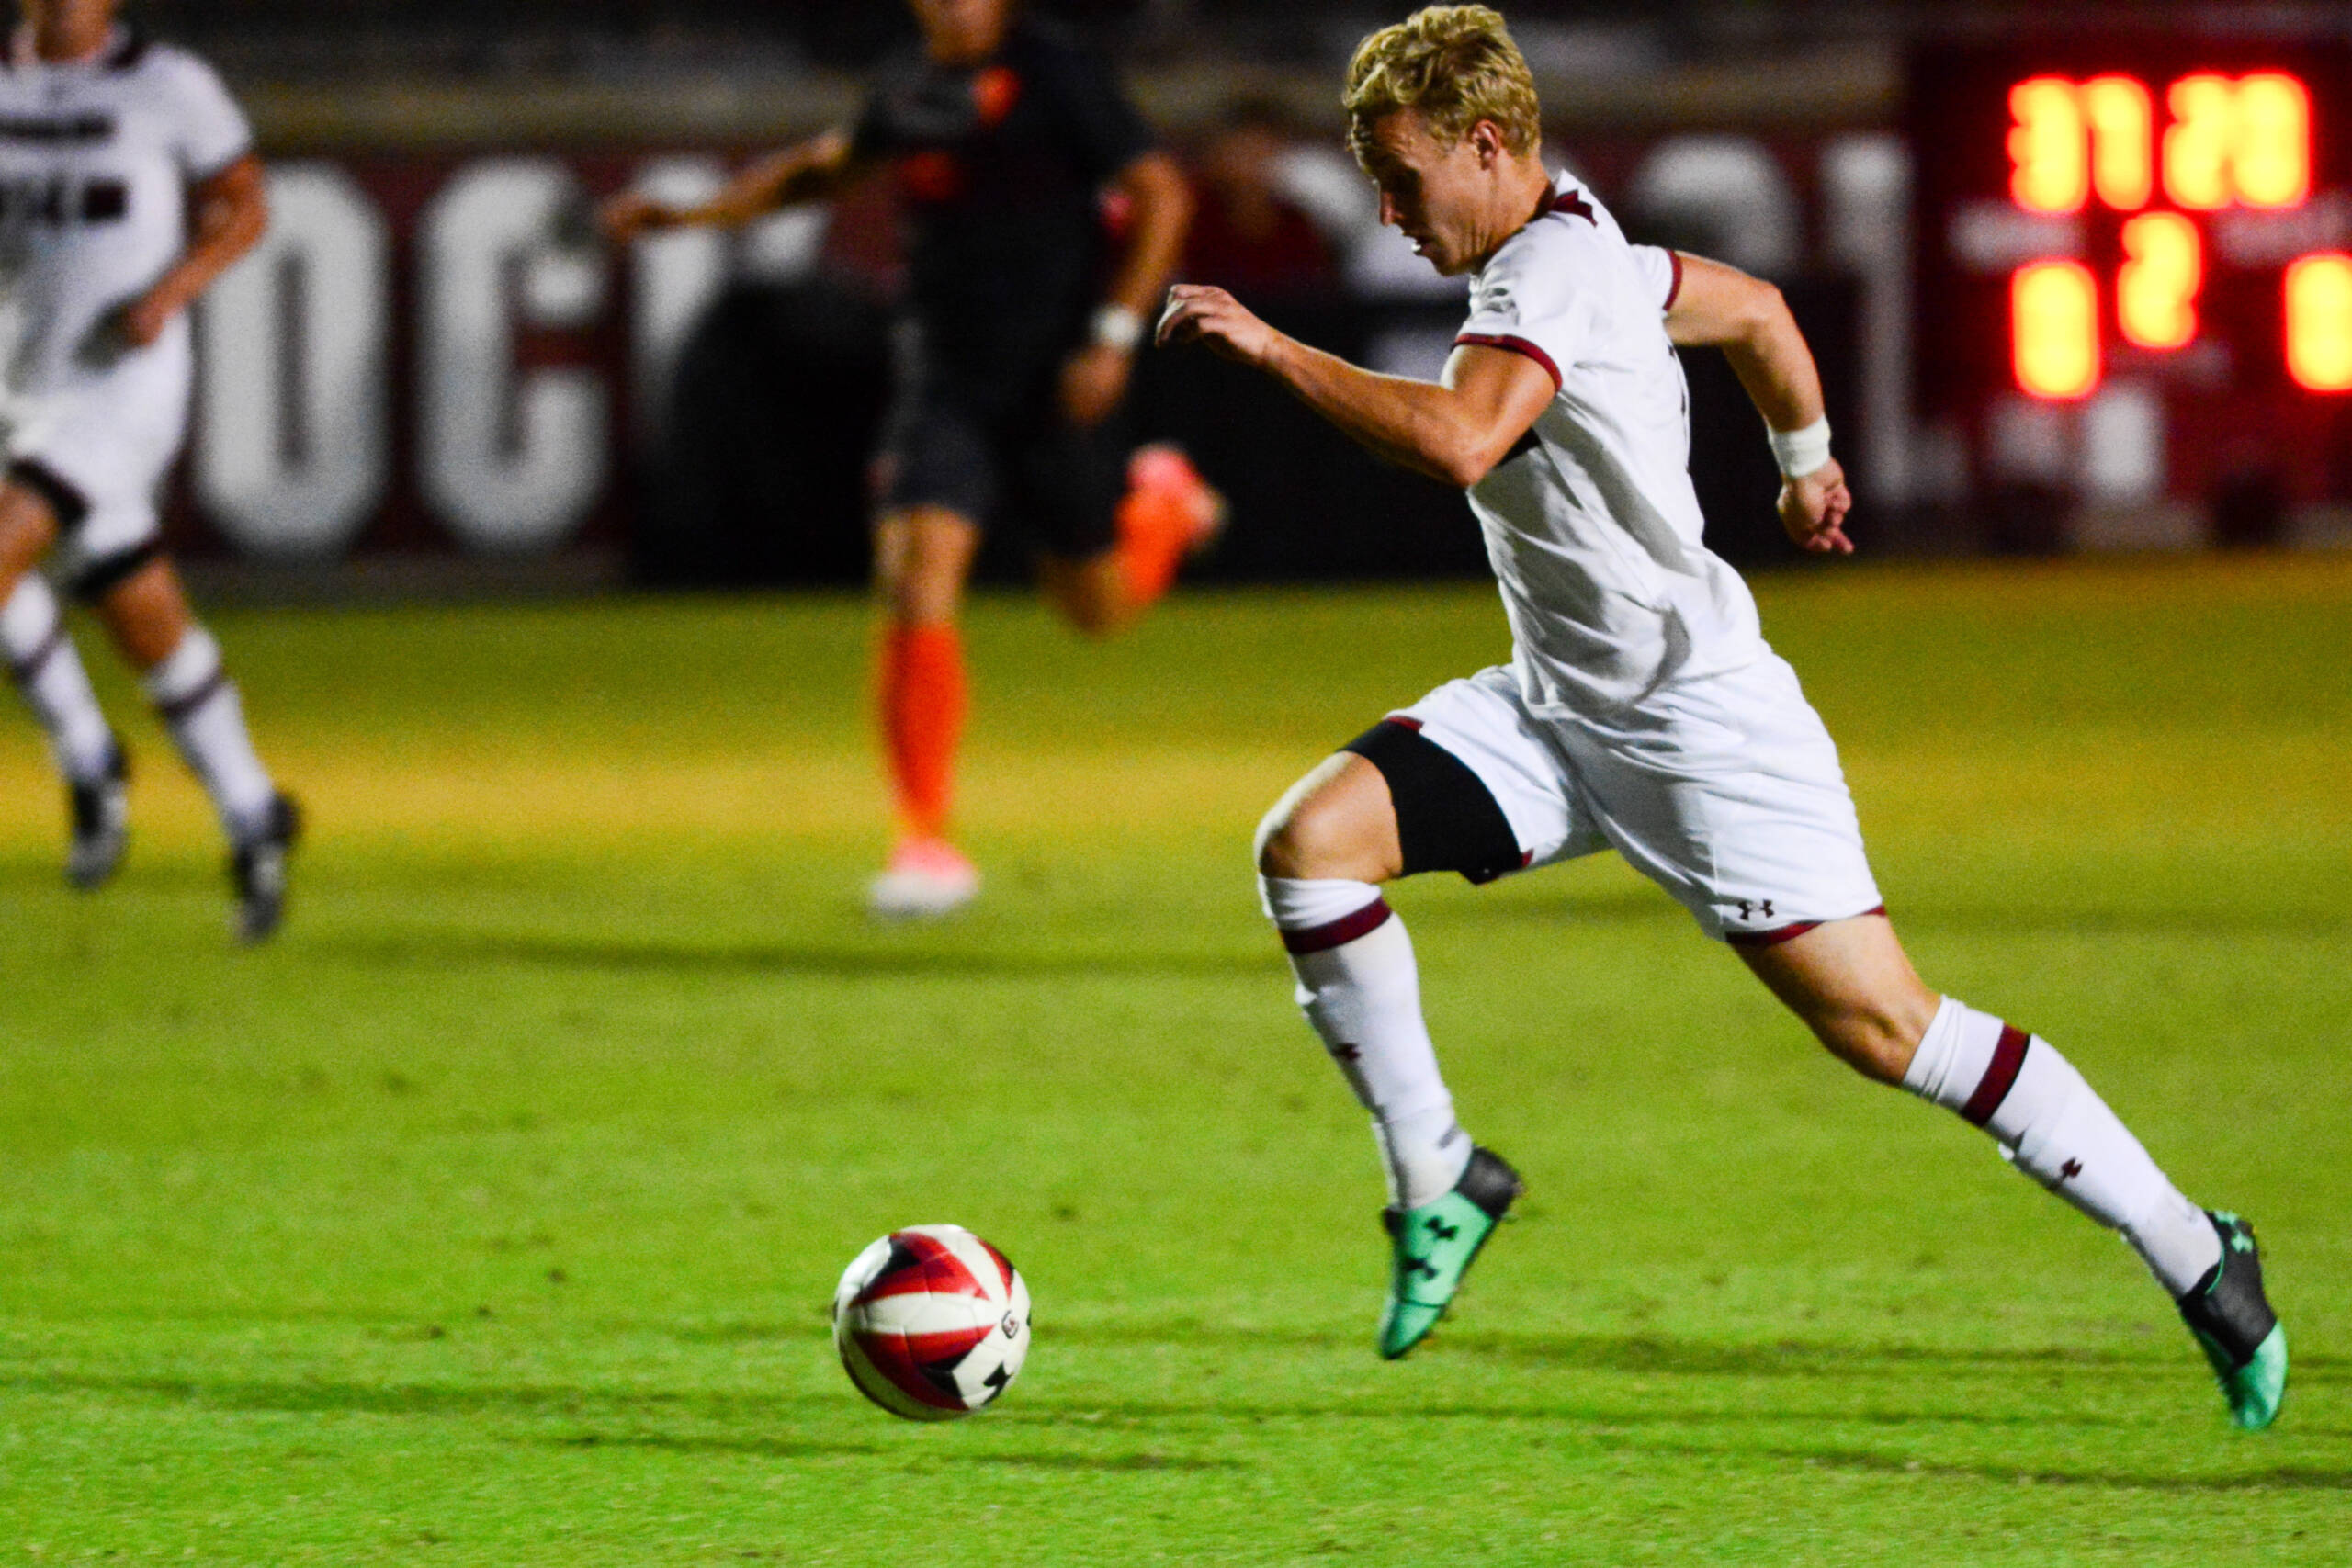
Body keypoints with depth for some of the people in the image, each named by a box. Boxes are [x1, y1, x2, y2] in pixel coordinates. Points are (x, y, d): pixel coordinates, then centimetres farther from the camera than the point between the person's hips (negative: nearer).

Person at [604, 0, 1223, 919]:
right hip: (949, 378, 3)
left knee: (1097, 606, 10)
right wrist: (691, 215, 20)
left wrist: (1114, 335, -18)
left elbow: (1158, 193, -10)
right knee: (916, 580, -15)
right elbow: (828, 165, 25)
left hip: (1061, 384, -3)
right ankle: (927, 845, -10)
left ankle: (1161, 499, 47)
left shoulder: (1054, 75, -12)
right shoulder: (908, 93, 6)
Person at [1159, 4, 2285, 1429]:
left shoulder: (1552, 275, -21)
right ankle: (1438, 1179, 3)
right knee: (1309, 844, -9)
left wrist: (1272, 349, -32)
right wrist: (1808, 463, 44)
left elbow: (1458, 441, -40)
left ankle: (2193, 1254, 1)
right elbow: (1755, 309, 27)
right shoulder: (1581, 255, 9)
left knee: (1882, 1024, -10)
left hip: (1698, 719, -9)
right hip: (1558, 708, 9)